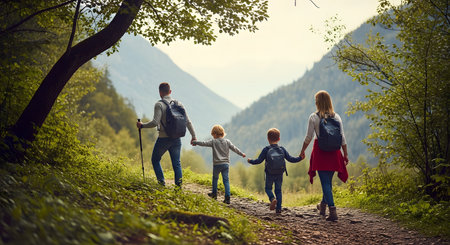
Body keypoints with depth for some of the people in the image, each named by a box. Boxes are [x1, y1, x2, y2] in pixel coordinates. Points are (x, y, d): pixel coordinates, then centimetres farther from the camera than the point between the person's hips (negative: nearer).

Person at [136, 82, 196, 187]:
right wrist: (193, 136, 10)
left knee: (155, 160, 14)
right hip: (177, 138, 4)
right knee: (176, 162, 11)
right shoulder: (178, 104, 6)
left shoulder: (159, 104, -10)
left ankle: (161, 180, 3)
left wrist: (142, 125, -6)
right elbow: (188, 122, 5)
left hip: (164, 138, -4)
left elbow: (155, 122, -19)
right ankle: (179, 182, -2)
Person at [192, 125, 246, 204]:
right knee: (226, 180, 1)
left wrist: (195, 142, 9)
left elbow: (203, 143, -5)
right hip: (226, 164, 2)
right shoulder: (227, 141, 4)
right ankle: (227, 197, -8)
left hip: (217, 164, -2)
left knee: (215, 178, 21)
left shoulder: (213, 141, -6)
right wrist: (242, 154, 22)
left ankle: (214, 194, 30)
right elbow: (234, 148, 8)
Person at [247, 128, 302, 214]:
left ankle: (272, 199, -16)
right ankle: (278, 208, 5)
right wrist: (300, 158, 15)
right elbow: (290, 159, 1)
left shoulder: (266, 149, -6)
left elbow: (259, 160, -6)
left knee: (268, 188, 14)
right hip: (280, 174, 2)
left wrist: (250, 161, 12)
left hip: (269, 174, -2)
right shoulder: (282, 149, 1)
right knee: (278, 190, 11)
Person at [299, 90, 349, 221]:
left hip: (320, 151, -4)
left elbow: (308, 137, -6)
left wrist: (303, 151, 8)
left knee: (325, 182, -3)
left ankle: (332, 210, -14)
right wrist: (346, 154, 9)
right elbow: (342, 138, 2)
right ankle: (323, 205, 37)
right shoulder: (336, 117, 3)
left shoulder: (314, 117, -6)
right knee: (328, 180, 20)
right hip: (334, 152, 4)